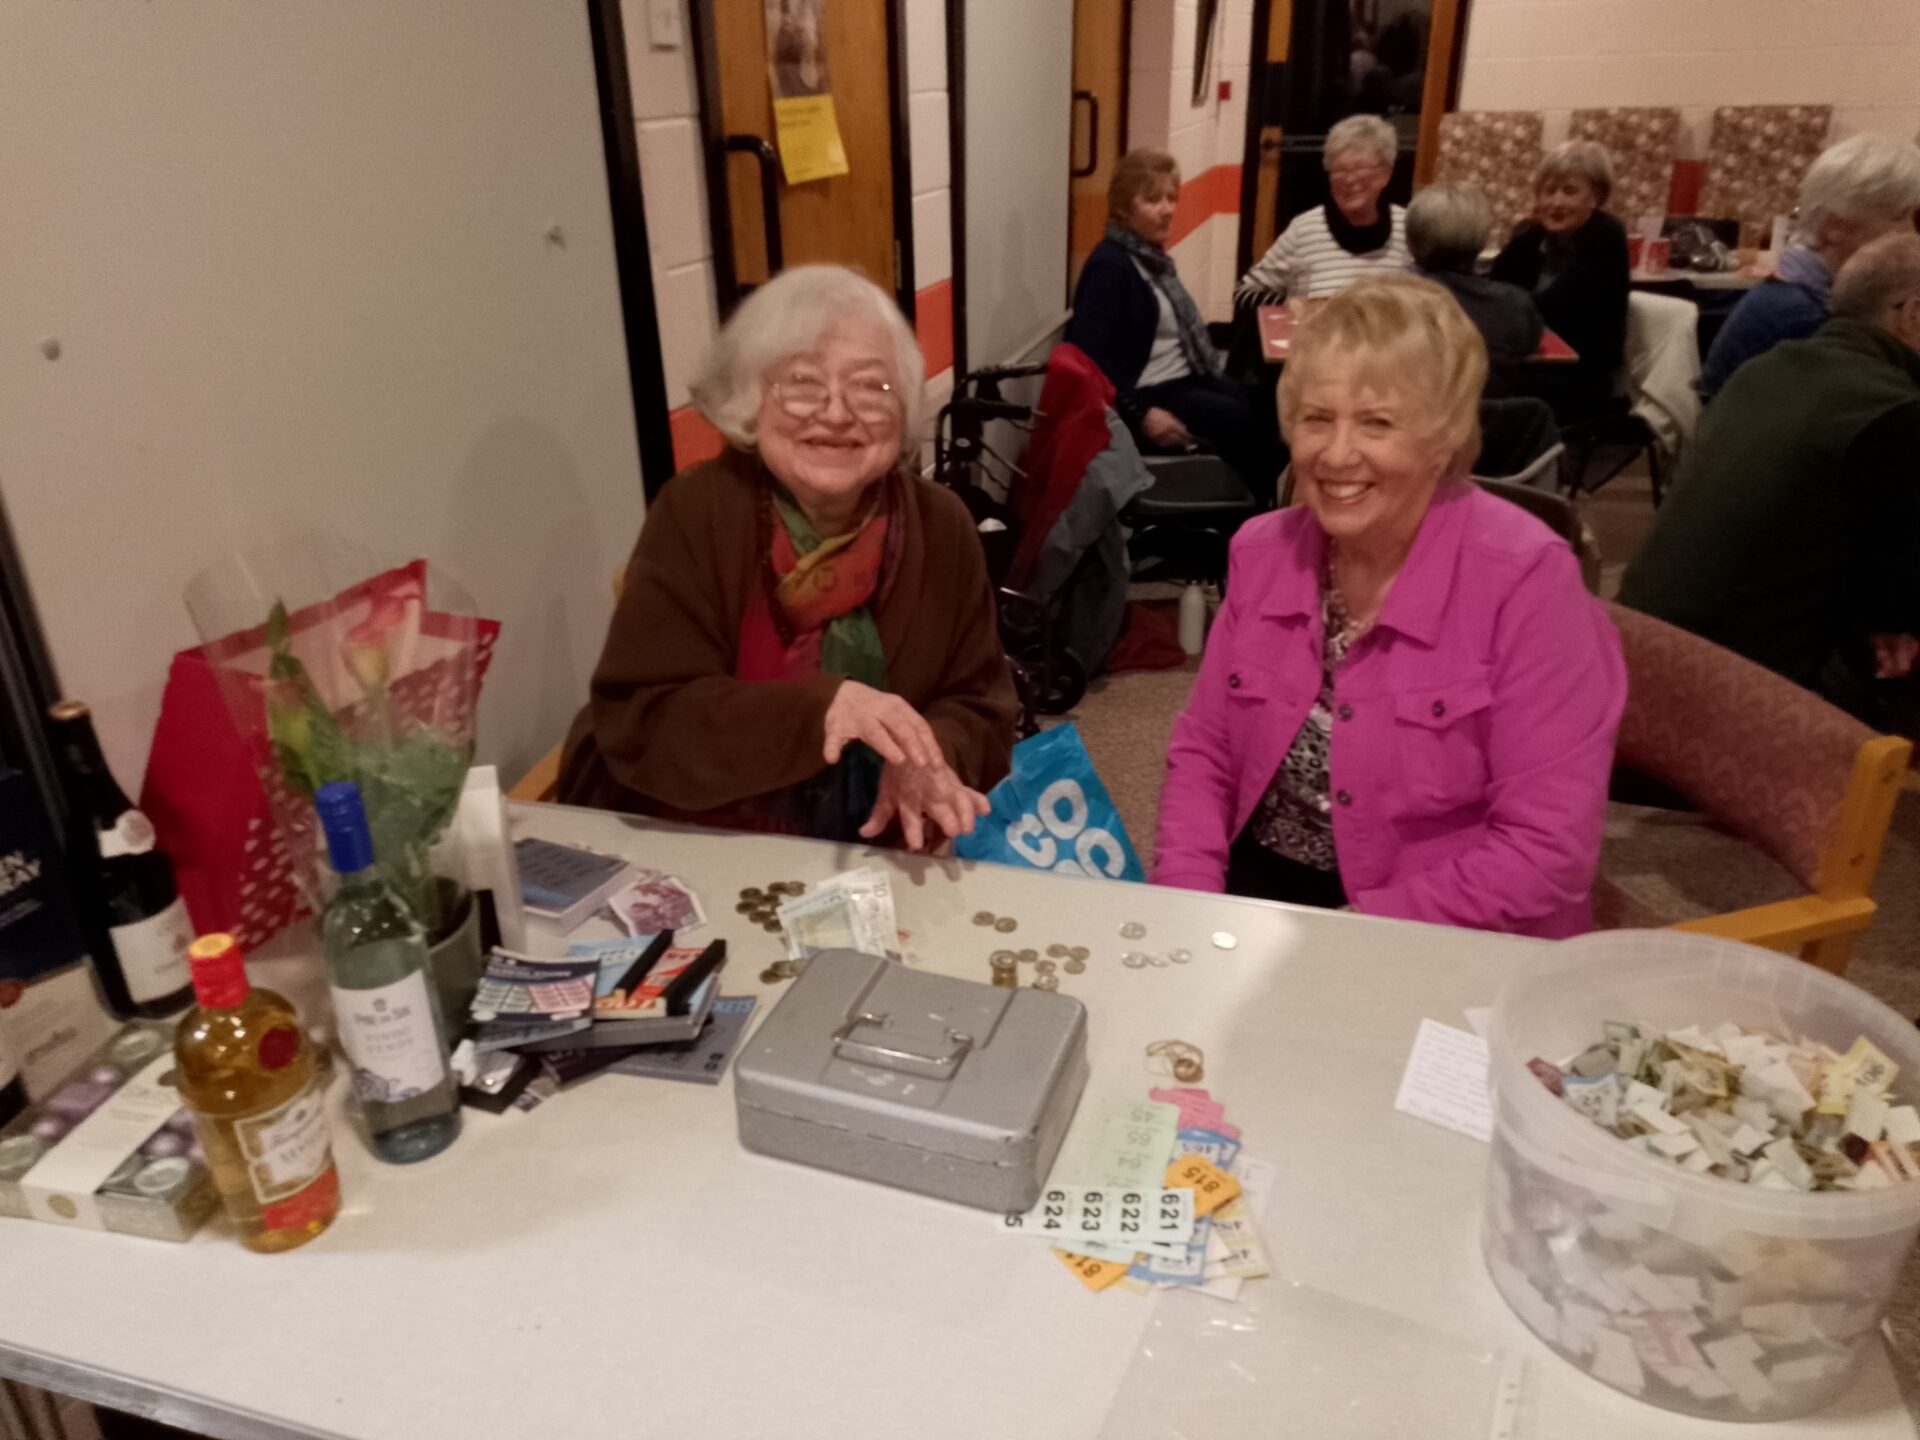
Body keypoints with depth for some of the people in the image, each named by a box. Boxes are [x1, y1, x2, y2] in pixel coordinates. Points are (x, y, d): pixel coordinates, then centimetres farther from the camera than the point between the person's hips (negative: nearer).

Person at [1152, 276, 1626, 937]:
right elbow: (1202, 754, 7)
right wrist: (1190, 907, -10)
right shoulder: (1263, 550, 0)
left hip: (1448, 947, -4)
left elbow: (1548, 852, -17)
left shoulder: (1524, 579, -15)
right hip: (1257, 892, 4)